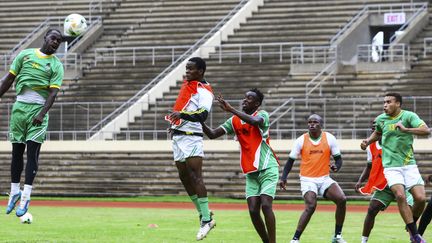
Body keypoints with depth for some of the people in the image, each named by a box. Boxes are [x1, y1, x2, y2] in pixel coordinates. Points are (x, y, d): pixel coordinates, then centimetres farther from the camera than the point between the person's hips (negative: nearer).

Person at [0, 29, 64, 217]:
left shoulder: (56, 65, 3)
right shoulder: (25, 55, 10)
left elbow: (53, 92, -6)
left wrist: (42, 114, -19)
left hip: (38, 109, -2)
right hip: (20, 106, 2)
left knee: (32, 151, -8)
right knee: (17, 151, 6)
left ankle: (26, 197, -10)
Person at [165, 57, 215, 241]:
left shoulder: (204, 91, -11)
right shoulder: (186, 85, 15)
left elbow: (203, 114, -26)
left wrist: (182, 114, -37)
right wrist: (174, 122, 23)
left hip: (191, 137, -9)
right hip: (178, 136, 9)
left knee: (195, 177, -16)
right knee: (184, 177, 9)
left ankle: (206, 220, -17)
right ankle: (204, 216, 16)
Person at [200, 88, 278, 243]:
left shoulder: (262, 115, -8)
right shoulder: (234, 121, 9)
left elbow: (255, 121, -33)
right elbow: (212, 134, 7)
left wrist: (231, 110, -37)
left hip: (267, 169, -6)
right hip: (251, 172, 6)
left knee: (266, 205, -19)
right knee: (253, 210, -5)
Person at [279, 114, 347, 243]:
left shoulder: (329, 138, 0)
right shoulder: (301, 140, -2)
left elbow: (338, 158, 6)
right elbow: (291, 160, 5)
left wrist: (336, 167, -17)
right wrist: (283, 178, -6)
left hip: (324, 178, 3)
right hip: (307, 179, -3)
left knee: (342, 199, -17)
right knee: (311, 206, -26)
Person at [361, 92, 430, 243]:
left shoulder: (409, 116, -5)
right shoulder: (381, 119, 6)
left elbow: (426, 130, -21)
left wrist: (405, 129, -32)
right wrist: (368, 141, 11)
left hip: (409, 164, -1)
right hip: (391, 166, 1)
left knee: (420, 198, -12)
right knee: (400, 195, -23)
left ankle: (411, 227, 17)